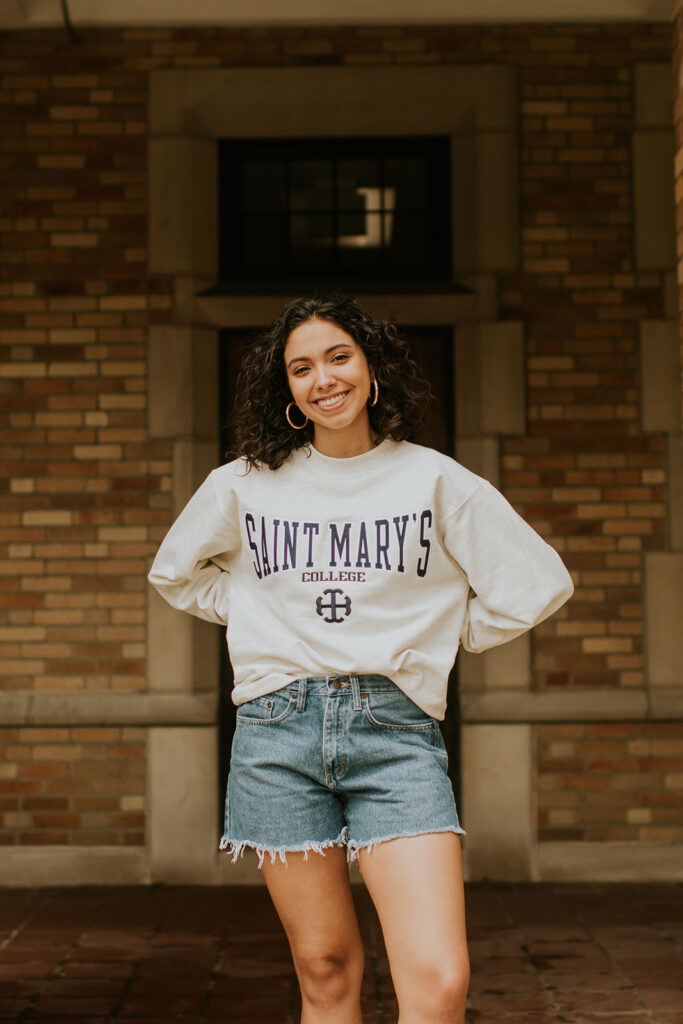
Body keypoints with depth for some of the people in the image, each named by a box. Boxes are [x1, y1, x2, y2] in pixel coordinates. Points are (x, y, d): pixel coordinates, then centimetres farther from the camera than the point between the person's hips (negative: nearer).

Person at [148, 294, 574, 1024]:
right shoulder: (243, 484, 9)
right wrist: (256, 617, 15)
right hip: (279, 725, 1)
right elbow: (175, 573, 26)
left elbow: (536, 584, 10)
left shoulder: (434, 481, 5)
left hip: (395, 725, -1)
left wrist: (437, 636, 10)